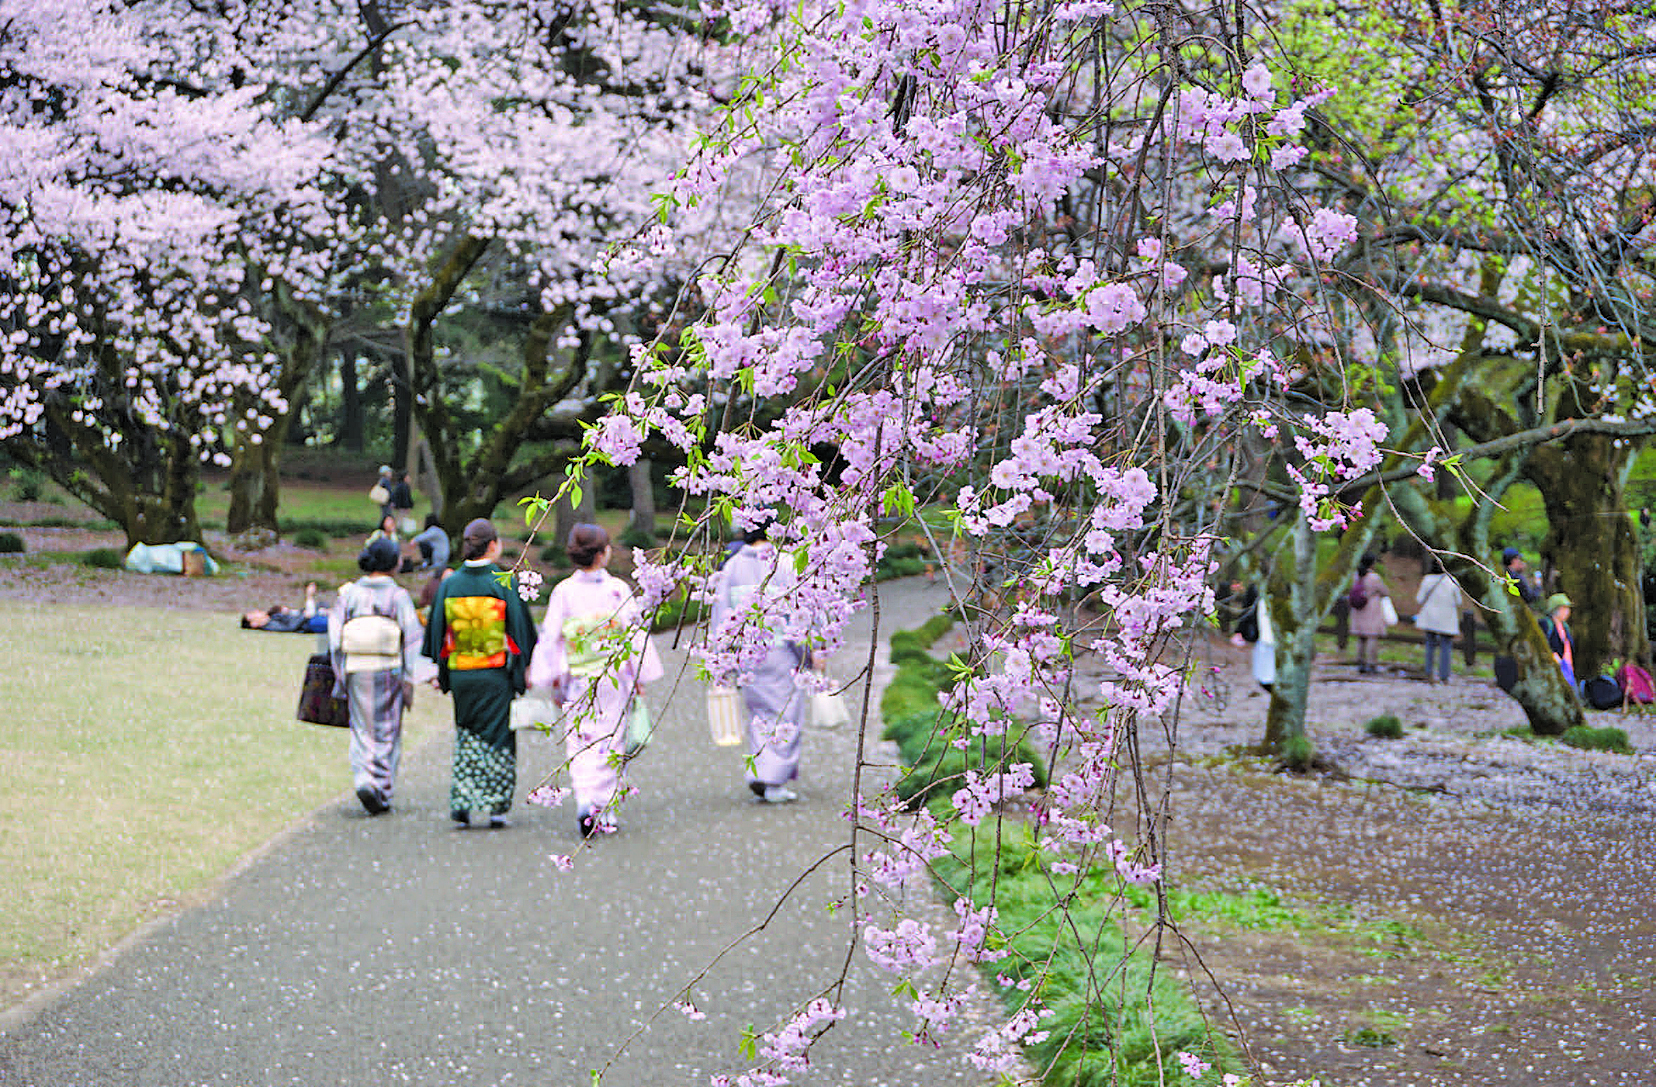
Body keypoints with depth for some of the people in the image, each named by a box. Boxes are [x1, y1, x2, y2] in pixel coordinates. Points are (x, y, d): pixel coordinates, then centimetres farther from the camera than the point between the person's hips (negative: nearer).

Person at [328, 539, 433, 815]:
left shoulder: (348, 593, 2)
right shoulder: (398, 595, -5)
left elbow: (335, 638, 1)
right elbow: (413, 637, -9)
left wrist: (340, 677, 6)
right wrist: (409, 681, -4)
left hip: (356, 671, 2)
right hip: (389, 671, -2)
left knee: (362, 730, 10)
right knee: (387, 733, 11)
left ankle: (363, 780, -11)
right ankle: (383, 793, 10)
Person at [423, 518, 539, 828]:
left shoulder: (448, 585, -1)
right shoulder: (504, 584, -9)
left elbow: (436, 631, 3)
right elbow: (521, 629, -6)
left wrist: (438, 670, 11)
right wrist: (526, 668, 3)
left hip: (460, 673, 3)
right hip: (496, 674, -3)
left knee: (467, 738, 13)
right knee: (498, 738, 8)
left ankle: (462, 802, 3)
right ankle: (496, 805, 6)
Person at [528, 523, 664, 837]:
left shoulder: (563, 592, -6)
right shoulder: (618, 589, -8)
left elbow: (551, 637, -3)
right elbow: (636, 634, -4)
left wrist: (554, 681, 7)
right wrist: (640, 676, 7)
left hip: (577, 682, 1)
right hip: (613, 680, -1)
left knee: (580, 743, 7)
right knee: (609, 741, 8)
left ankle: (585, 802, -12)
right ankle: (603, 812, 6)